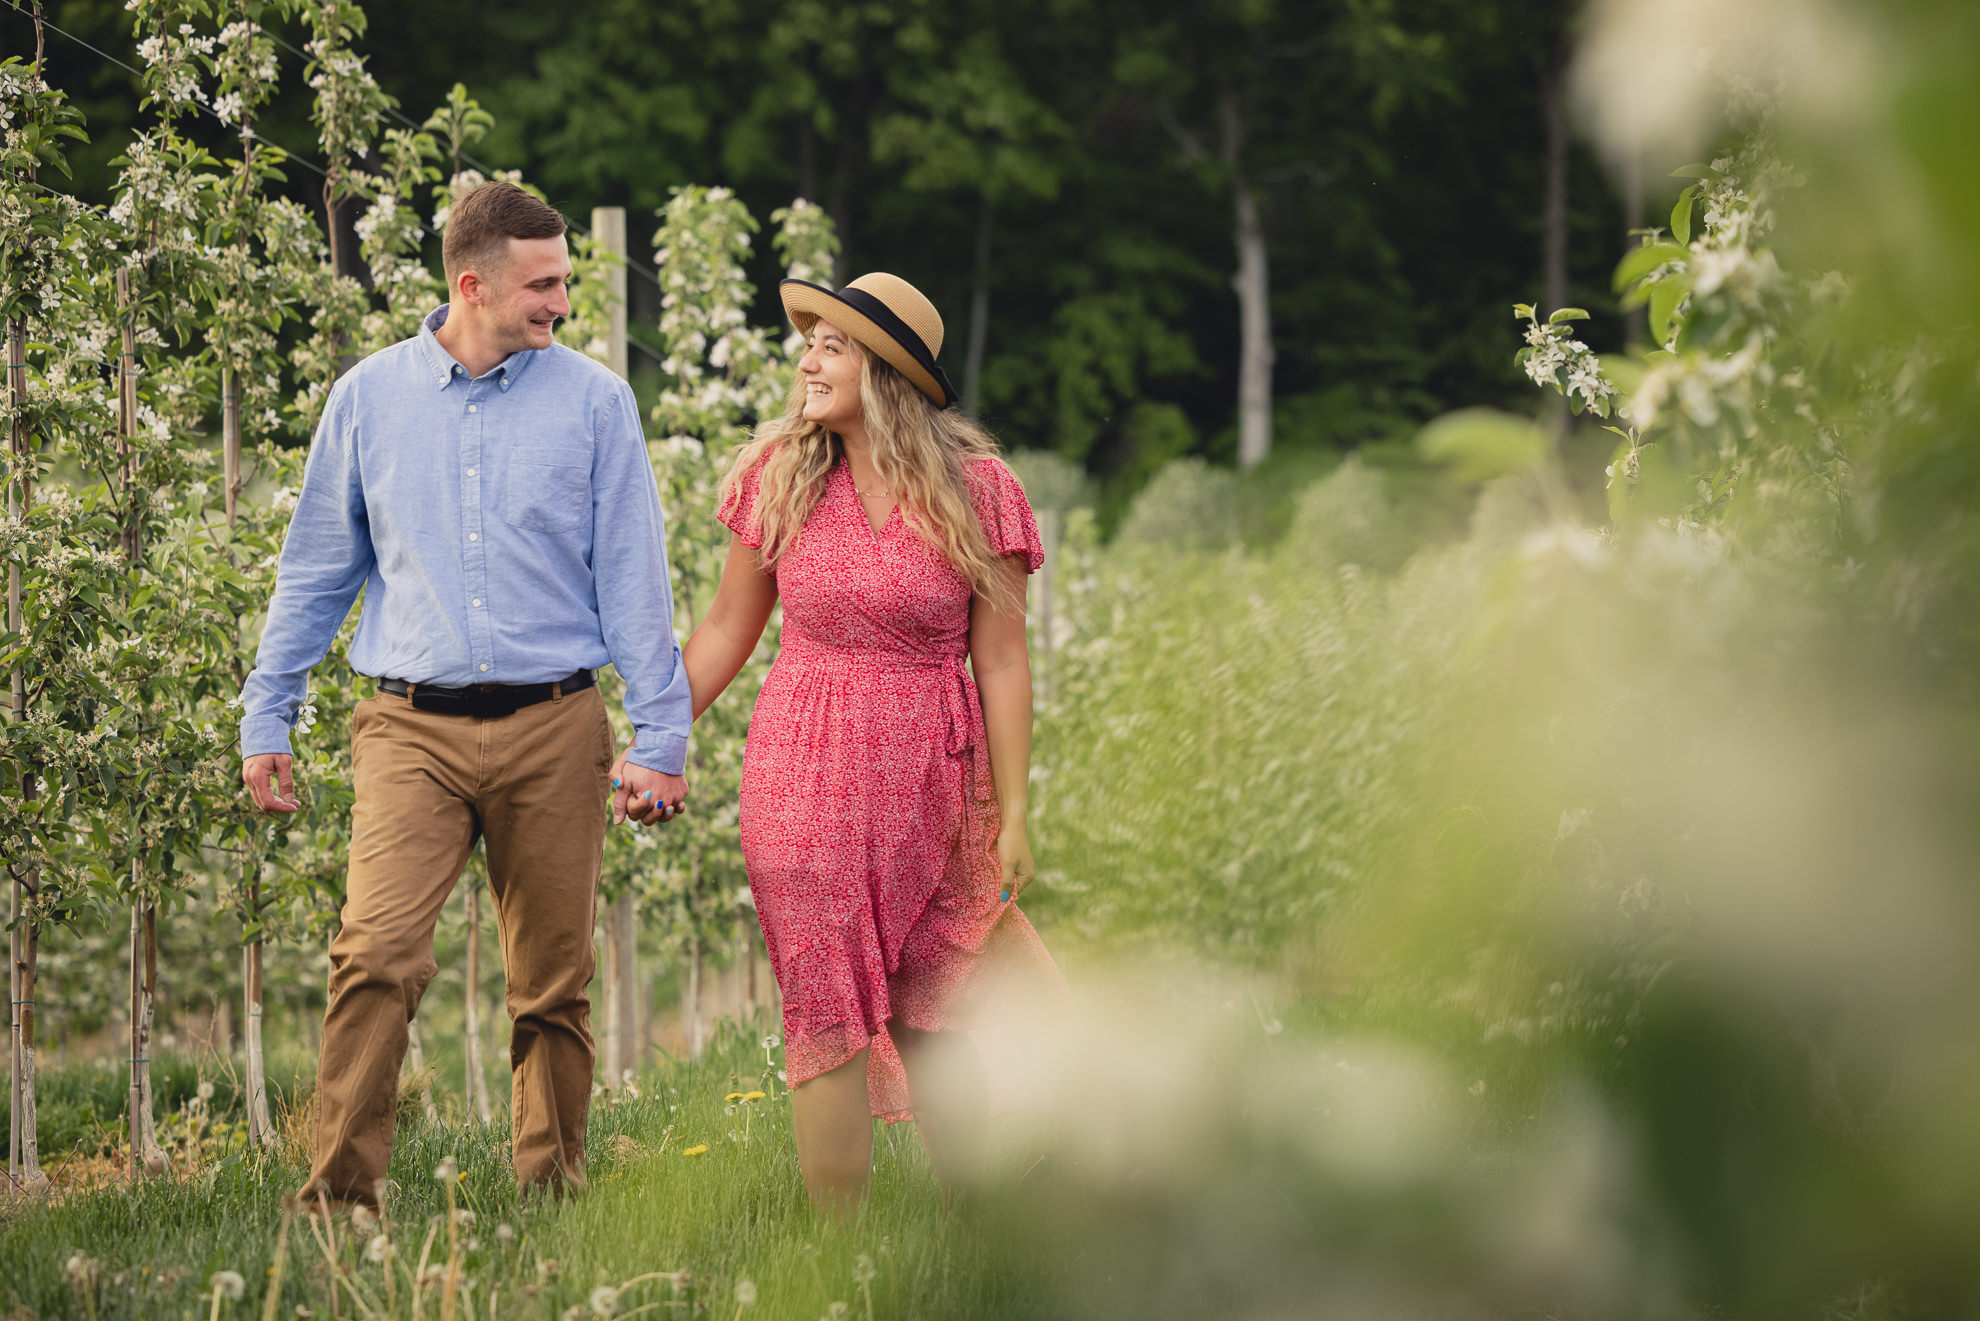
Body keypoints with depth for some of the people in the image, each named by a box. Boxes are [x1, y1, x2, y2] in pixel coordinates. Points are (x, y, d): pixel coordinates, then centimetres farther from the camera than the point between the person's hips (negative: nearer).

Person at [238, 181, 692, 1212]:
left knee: (554, 981, 5)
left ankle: (549, 1187, 18)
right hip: (413, 729, 0)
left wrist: (661, 738, 1)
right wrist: (265, 720, 14)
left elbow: (632, 580, 6)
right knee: (376, 951, -17)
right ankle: (341, 1186, -16)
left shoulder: (593, 402, 4)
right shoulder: (369, 398, 6)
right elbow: (315, 572, 15)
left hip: (552, 728, 1)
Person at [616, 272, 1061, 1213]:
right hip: (801, 777, 1)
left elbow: (1001, 660, -2)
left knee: (927, 1004, 6)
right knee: (826, 1011, 0)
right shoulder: (780, 476, 2)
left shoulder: (975, 490, -3)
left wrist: (1013, 813, -4)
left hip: (927, 781, -1)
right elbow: (726, 630, 12)